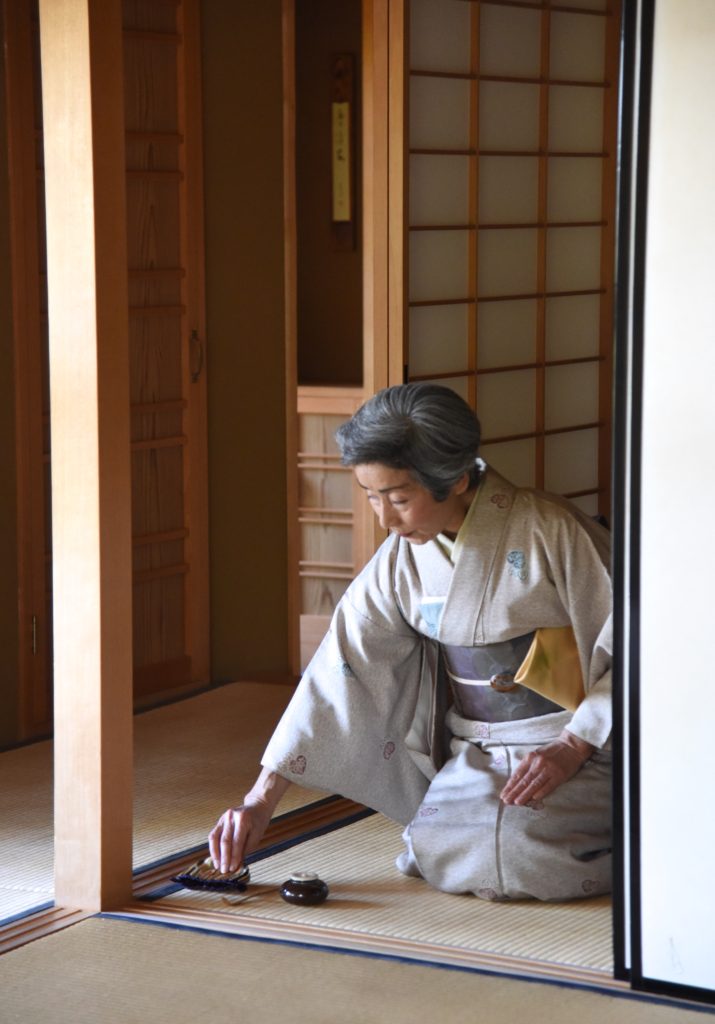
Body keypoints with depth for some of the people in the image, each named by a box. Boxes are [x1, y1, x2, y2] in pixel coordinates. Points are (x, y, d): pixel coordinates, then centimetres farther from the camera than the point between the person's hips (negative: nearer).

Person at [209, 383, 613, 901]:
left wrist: (573, 747, -18)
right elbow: (338, 678, -2)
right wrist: (261, 800, -7)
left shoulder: (549, 533, -16)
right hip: (475, 755, 5)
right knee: (437, 858, -19)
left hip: (578, 744, -5)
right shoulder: (400, 559, 0)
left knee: (528, 863, -27)